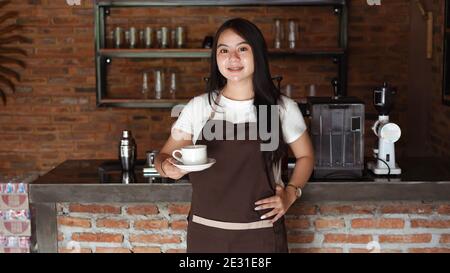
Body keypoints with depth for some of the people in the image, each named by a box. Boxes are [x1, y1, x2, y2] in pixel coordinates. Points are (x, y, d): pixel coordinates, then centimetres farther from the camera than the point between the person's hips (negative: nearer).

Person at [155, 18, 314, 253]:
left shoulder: (283, 108, -3)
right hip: (206, 233, 1)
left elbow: (305, 156, 12)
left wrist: (290, 193, -4)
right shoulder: (198, 107, -2)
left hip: (261, 234, -1)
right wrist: (168, 168, -19)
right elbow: (164, 157, 3)